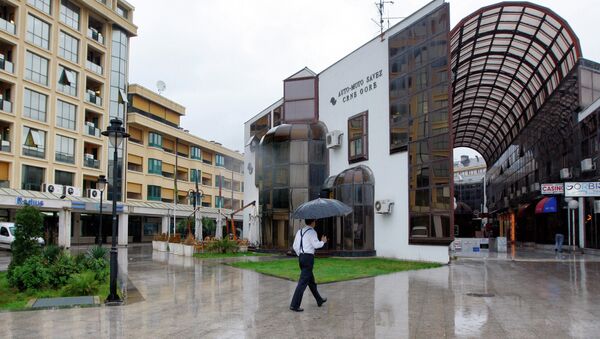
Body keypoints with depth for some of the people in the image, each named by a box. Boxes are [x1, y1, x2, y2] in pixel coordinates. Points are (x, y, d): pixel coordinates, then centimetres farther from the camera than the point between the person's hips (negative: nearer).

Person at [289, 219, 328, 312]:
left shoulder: (300, 231, 13)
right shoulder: (312, 232, -10)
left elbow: (295, 246, 13)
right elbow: (316, 244, -18)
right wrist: (323, 241, 1)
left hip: (301, 257, 9)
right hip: (309, 257, -9)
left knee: (311, 280, 20)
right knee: (303, 281, -8)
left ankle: (319, 300, 35)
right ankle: (294, 305, -11)